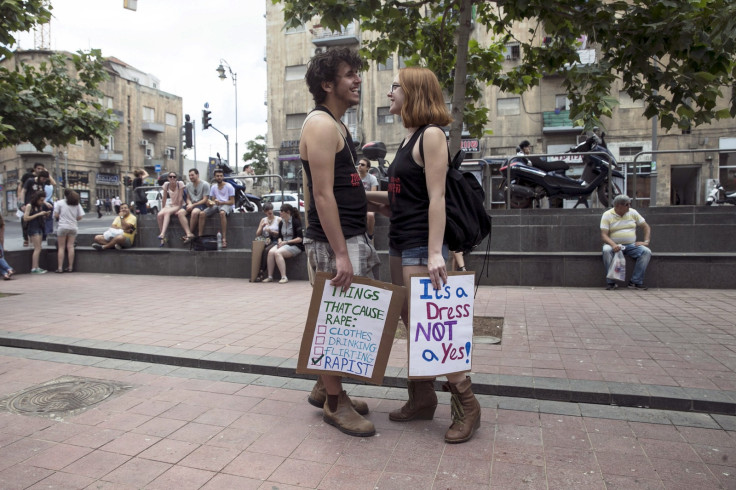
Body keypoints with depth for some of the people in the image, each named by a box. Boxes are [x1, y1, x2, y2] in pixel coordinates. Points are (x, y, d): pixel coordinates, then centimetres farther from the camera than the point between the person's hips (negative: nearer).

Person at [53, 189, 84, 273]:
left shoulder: (59, 203, -2)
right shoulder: (77, 204, 6)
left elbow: (56, 215, -5)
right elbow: (80, 217, 3)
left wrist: (60, 217, 17)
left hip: (63, 226, -2)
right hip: (73, 227, 3)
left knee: (61, 247, 3)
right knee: (70, 246, 6)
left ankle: (60, 267, 1)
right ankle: (70, 267, 6)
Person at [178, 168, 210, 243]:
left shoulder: (205, 184, -4)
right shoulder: (188, 185, 16)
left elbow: (205, 200, -9)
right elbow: (188, 198, 20)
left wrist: (193, 205, -16)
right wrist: (189, 204, -5)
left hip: (202, 204, -6)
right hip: (191, 205, 6)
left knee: (194, 212, -39)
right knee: (180, 213, -23)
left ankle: (190, 233, -23)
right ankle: (189, 234, -35)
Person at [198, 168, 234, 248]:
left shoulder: (229, 186, -1)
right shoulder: (213, 187, 16)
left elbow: (232, 202, -6)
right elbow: (213, 200, 15)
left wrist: (221, 202, -20)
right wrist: (210, 202, -11)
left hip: (227, 205, -5)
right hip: (216, 205, 6)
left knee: (222, 213, -41)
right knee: (202, 214, -19)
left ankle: (224, 239, -43)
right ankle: (199, 236, -14)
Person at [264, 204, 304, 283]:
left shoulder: (296, 222, -8)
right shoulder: (281, 223, 14)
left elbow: (299, 239, -12)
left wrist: (286, 242, -16)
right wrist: (279, 241, -3)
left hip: (295, 246, -6)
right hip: (283, 244, 6)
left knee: (277, 253, -32)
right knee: (271, 252, -24)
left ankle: (284, 277, -31)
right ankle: (270, 277, -21)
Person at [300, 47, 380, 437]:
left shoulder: (335, 125, 20)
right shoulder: (321, 125, -12)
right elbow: (323, 195, -20)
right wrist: (341, 253, -24)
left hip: (349, 236, 10)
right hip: (334, 241, -10)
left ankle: (325, 387, 29)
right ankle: (334, 404, 12)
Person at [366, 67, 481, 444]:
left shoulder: (431, 134, -9)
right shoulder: (409, 137, 17)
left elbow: (436, 197, -18)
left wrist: (435, 252, -23)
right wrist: (368, 195, 14)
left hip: (421, 246, -9)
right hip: (400, 244, 9)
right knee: (413, 327, 13)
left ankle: (465, 404, 9)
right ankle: (422, 399, 25)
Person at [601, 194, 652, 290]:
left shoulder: (632, 212, 10)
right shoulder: (607, 215, -1)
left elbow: (646, 226, 15)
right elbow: (603, 235, -9)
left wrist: (646, 241, -1)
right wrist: (613, 244, -28)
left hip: (631, 245, 3)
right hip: (614, 245, -3)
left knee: (646, 251, -23)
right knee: (606, 250, -36)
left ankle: (636, 282, -19)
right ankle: (611, 282, -28)